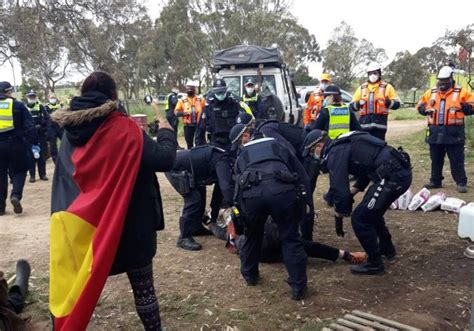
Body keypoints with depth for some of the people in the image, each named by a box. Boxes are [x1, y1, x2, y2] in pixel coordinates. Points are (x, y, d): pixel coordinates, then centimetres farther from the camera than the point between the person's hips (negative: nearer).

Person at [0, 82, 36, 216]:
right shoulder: (18, 105, -3)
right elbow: (29, 126, -7)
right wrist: (34, 143, -3)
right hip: (16, 144, -2)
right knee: (19, 171, 11)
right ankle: (16, 195, -14)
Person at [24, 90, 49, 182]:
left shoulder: (41, 107, 7)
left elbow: (47, 119, 0)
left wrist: (46, 131, -9)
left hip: (41, 135, 1)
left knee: (42, 155, 5)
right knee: (31, 155, 3)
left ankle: (42, 174, 13)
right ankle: (32, 175, 9)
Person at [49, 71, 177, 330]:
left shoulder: (71, 132, 2)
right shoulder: (125, 129, -14)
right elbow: (165, 160, -20)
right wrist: (165, 130, -1)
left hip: (79, 224, 5)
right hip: (126, 225, -4)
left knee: (74, 287, 18)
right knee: (142, 287, 10)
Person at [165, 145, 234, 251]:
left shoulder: (224, 162, 10)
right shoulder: (224, 162, -19)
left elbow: (220, 187, 19)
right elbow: (226, 186, -36)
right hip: (175, 167, -11)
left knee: (200, 195, 17)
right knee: (193, 199, -13)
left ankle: (196, 227, 30)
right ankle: (184, 238, -4)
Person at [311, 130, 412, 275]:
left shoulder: (334, 153, -8)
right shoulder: (345, 144, 21)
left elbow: (340, 190, -11)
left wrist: (338, 219, 3)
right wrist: (351, 193, 22)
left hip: (392, 176, -10)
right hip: (402, 171, 10)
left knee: (359, 218, -2)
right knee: (371, 211, 27)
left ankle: (374, 264, 9)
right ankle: (387, 248, 45)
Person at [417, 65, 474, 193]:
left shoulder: (461, 92, 0)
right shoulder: (431, 92, 10)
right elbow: (420, 105, 19)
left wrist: (461, 107, -18)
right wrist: (426, 109, -2)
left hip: (453, 133, -4)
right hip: (435, 132, 4)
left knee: (456, 160, 0)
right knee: (436, 160, 13)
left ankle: (461, 183, 8)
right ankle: (435, 181, 24)